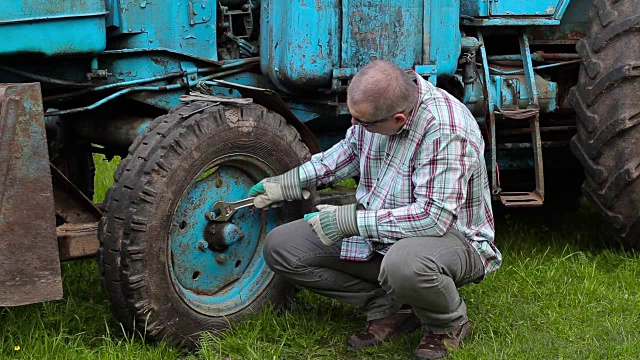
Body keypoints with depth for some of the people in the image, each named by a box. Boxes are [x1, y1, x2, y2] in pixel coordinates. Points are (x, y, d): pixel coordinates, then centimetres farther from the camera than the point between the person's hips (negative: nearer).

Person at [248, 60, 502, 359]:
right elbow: (351, 149, 15)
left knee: (404, 265, -44)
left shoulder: (445, 130, -31)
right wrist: (290, 183, 10)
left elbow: (435, 216, -34)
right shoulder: (374, 102, -7)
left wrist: (351, 220, -29)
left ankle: (449, 324, -7)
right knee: (280, 247, -4)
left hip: (450, 235, -8)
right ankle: (389, 308, 1)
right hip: (379, 228, 8)